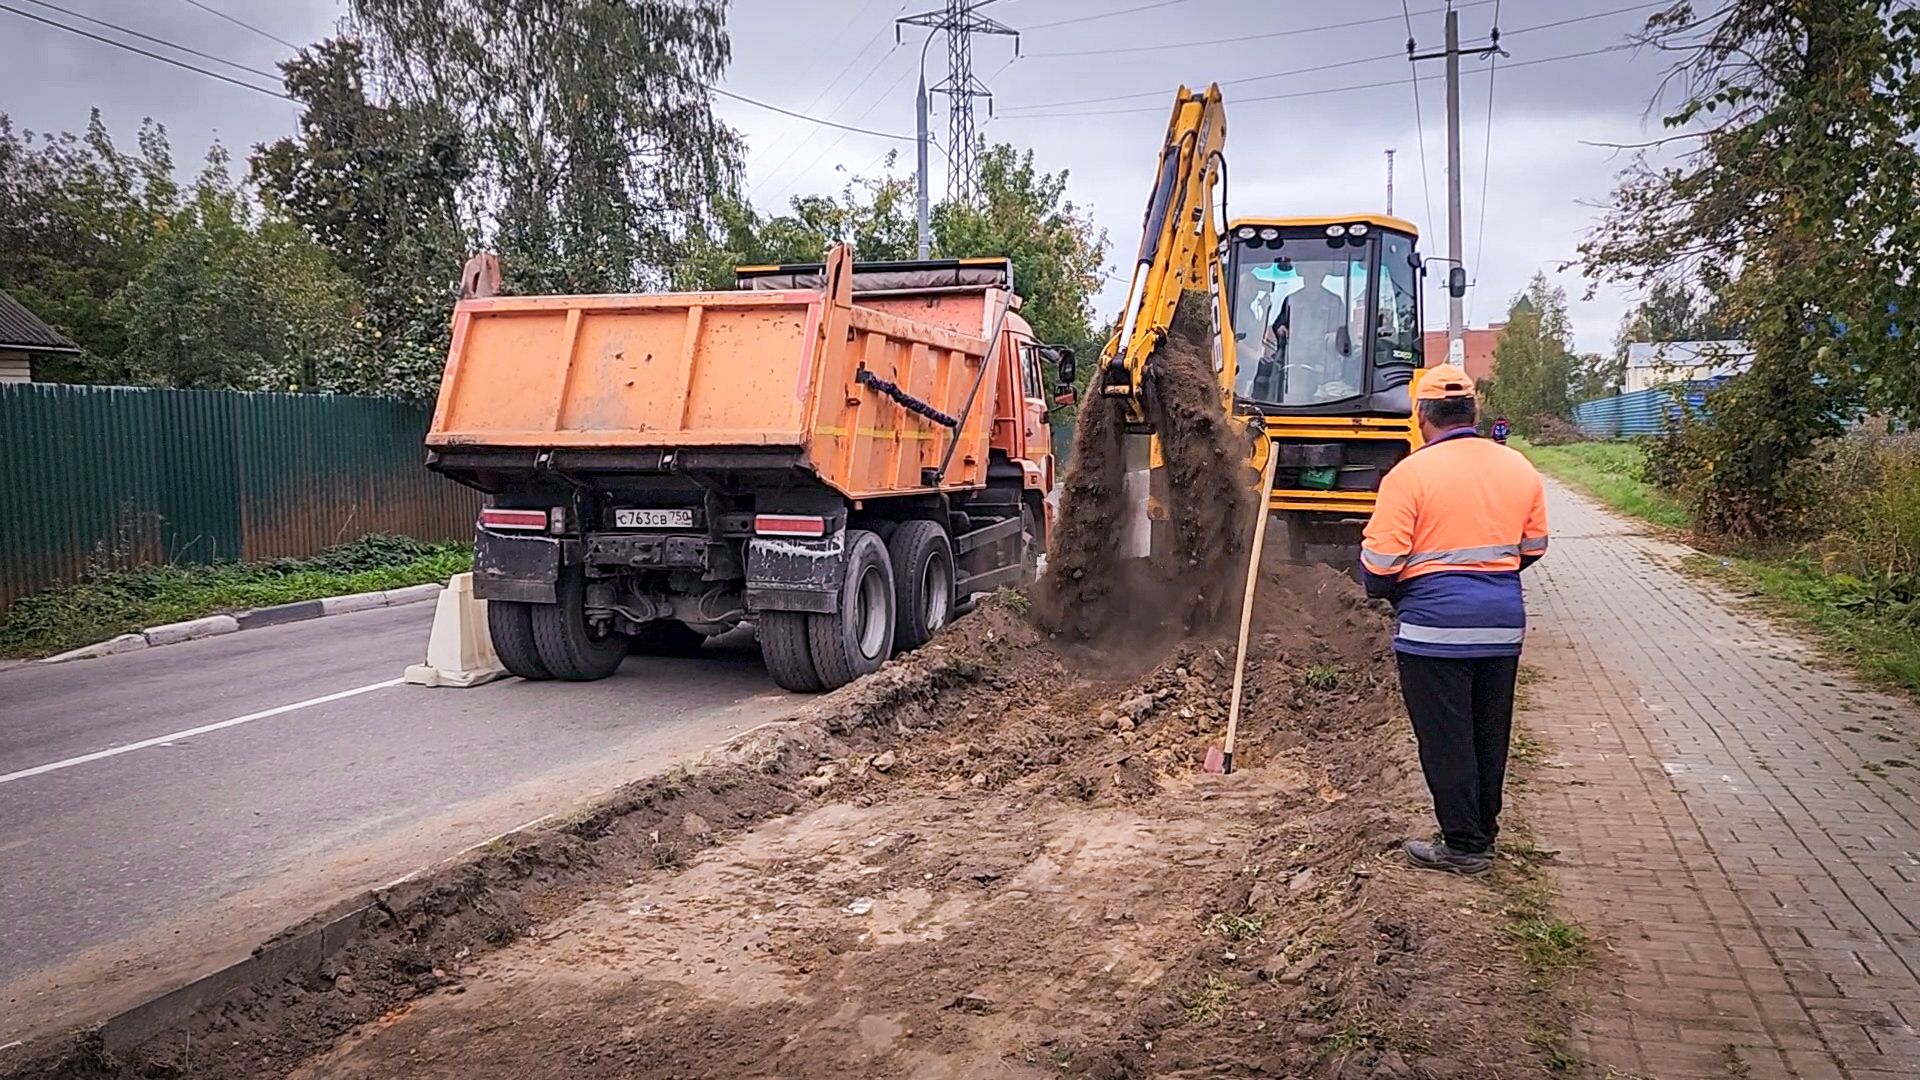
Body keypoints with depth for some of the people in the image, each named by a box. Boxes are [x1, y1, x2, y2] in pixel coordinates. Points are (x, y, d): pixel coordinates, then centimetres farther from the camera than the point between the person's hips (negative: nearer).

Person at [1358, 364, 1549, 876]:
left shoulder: (1410, 473, -13)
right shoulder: (1519, 469, 6)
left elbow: (1379, 561, -14)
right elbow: (1533, 546, 16)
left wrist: (1382, 590, 7)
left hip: (1433, 625, -6)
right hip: (1503, 622, 6)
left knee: (1446, 739, 4)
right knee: (1490, 733, 17)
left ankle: (1464, 845, 11)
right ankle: (1484, 830, 29)